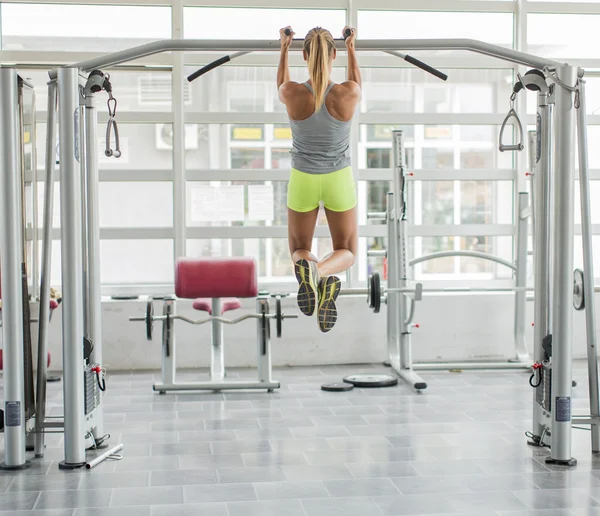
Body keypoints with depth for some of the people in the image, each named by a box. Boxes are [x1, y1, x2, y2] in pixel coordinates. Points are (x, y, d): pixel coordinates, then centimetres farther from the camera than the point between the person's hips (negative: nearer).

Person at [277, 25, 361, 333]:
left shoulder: (292, 93, -20)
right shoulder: (348, 94, -20)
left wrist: (284, 48, 19)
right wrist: (352, 48, 19)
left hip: (302, 181, 0)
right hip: (339, 180, 0)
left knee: (299, 250, 19)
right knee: (346, 253, 16)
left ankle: (305, 269, -24)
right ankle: (323, 274, -25)